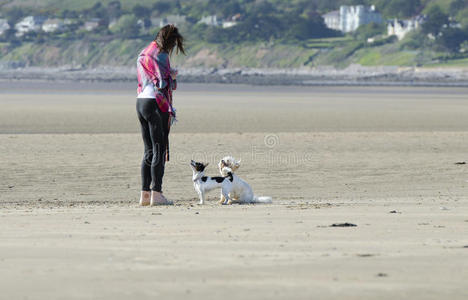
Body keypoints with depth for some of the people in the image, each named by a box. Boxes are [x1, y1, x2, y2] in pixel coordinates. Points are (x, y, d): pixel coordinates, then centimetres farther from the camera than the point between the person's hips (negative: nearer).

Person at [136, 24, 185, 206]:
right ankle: (156, 194, -8)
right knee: (159, 150, -5)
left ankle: (145, 194, 8)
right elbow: (163, 83, -17)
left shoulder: (143, 54, 16)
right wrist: (173, 76, 4)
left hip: (141, 102, 8)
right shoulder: (161, 55, -10)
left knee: (149, 150, 11)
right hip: (156, 103, -8)